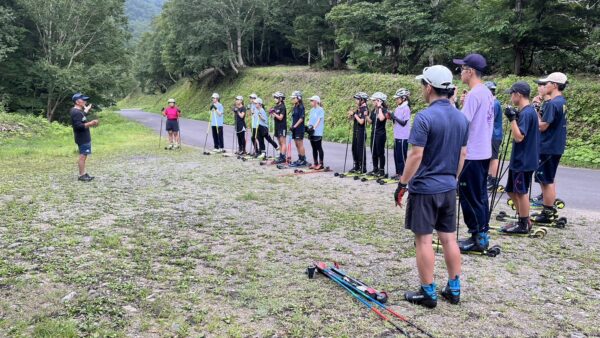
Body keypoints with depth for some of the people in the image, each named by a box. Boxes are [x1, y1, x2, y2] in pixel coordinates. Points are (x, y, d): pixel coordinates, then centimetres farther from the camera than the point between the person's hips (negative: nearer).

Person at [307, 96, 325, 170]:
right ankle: (315, 163, 18)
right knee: (314, 148, 11)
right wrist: (308, 126, -2)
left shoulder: (320, 110, -7)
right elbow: (310, 119, 14)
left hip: (318, 132, -7)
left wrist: (314, 128, -20)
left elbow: (319, 120, -13)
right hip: (311, 132, 7)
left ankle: (321, 164, 1)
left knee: (319, 148, -3)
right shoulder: (312, 110, 15)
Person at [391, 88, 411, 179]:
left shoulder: (406, 108, -11)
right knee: (396, 155, 12)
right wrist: (392, 118, -2)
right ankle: (398, 173, 22)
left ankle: (403, 173, 7)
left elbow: (404, 123, -15)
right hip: (397, 136, 8)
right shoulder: (398, 108, 11)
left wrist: (394, 117, -16)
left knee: (402, 156, -1)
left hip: (403, 137, -8)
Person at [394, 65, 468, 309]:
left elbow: (416, 155, -19)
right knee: (449, 238, 13)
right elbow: (462, 155, 12)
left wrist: (402, 184, -10)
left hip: (424, 188, -7)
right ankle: (454, 289, 21)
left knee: (424, 240, 2)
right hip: (449, 188, 7)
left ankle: (428, 293, 9)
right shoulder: (462, 118, 6)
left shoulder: (424, 117, -17)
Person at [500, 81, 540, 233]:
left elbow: (519, 137, -25)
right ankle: (524, 220, 27)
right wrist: (515, 117, 8)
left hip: (523, 161, -10)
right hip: (519, 160, 10)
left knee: (521, 192, 1)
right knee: (512, 190, 17)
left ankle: (524, 225, 12)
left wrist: (512, 119, -23)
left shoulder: (526, 113, -19)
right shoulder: (528, 111, 11)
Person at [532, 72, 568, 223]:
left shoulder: (552, 104, -20)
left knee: (546, 181, -1)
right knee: (549, 179, 18)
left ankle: (547, 214, 5)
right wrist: (540, 110, 4)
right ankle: (551, 210, 25)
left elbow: (542, 126, -20)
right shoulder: (562, 101, 10)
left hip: (548, 148, -9)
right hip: (556, 147, 9)